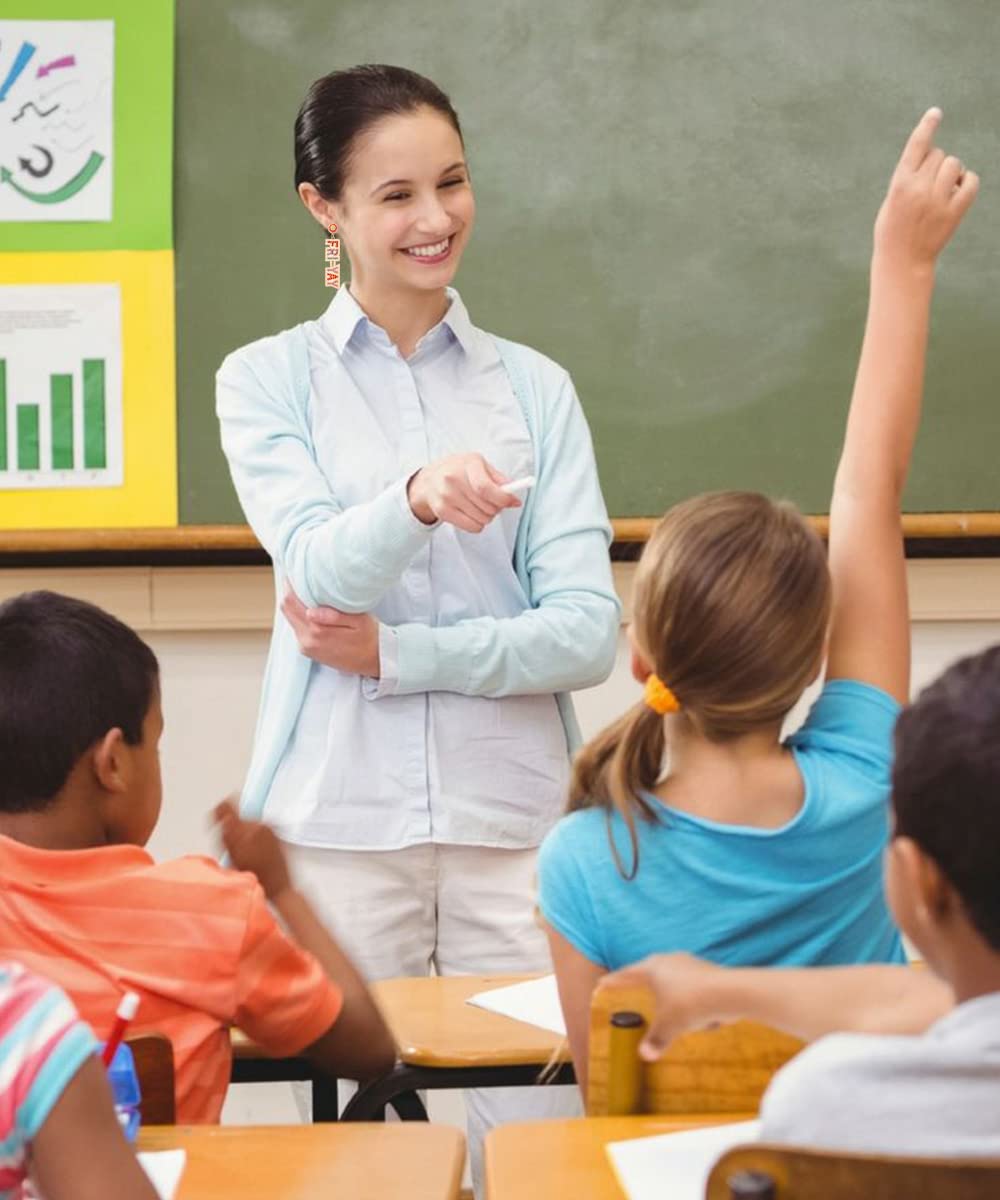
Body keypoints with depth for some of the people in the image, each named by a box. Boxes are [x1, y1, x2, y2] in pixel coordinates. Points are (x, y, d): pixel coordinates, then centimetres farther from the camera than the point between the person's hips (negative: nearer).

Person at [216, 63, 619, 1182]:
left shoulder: (536, 388, 9)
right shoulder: (268, 379, 6)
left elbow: (587, 633, 1)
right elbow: (321, 569, -11)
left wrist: (393, 652, -8)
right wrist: (419, 496, -31)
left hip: (514, 818, 1)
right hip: (336, 825, -1)